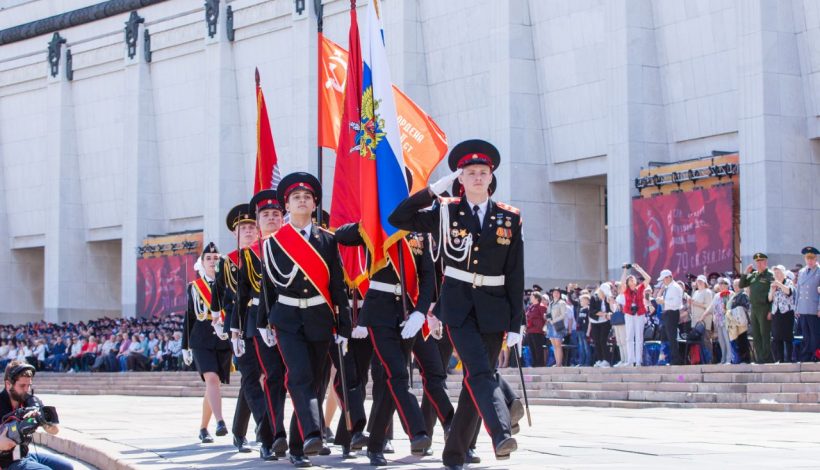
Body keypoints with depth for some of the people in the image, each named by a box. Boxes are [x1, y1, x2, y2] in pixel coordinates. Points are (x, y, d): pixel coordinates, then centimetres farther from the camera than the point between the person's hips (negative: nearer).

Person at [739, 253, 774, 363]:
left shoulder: (770, 275, -6)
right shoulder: (753, 275, 15)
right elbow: (741, 285, 18)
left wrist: (771, 311, -17)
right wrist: (746, 273, 4)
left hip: (765, 309, -7)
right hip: (754, 309, 7)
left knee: (765, 334, -5)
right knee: (755, 336, 8)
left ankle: (766, 358, -2)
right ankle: (758, 358, 13)